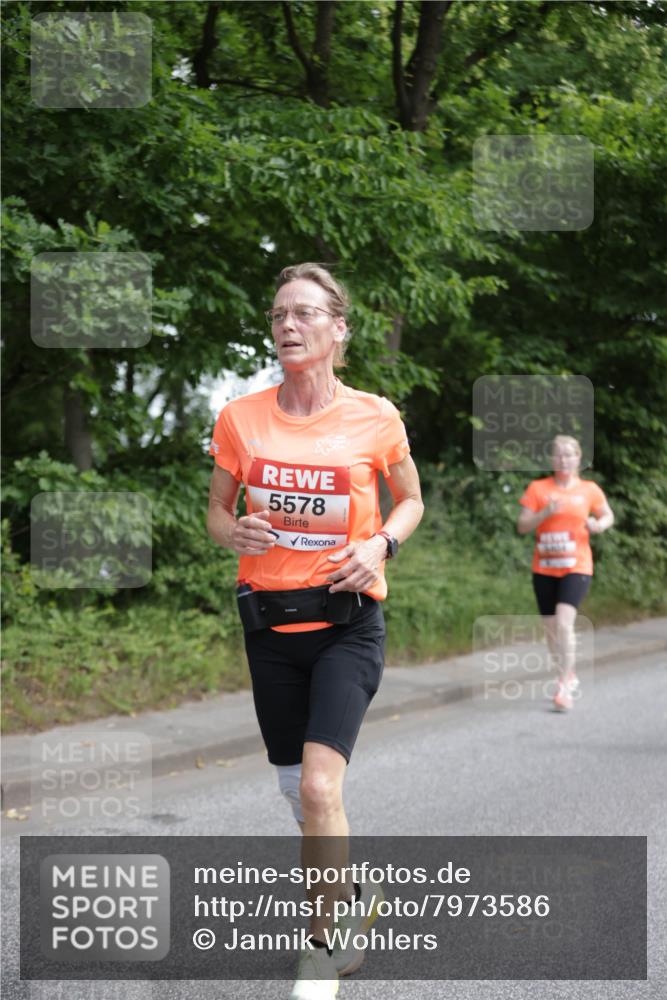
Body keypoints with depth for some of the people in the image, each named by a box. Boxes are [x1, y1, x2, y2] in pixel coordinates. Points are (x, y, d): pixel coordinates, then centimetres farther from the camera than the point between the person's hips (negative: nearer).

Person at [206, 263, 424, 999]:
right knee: (297, 791, 13)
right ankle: (350, 894, 41)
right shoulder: (240, 418, -1)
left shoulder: (375, 418, -5)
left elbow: (411, 501, 10)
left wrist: (381, 544, -10)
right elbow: (217, 511, 10)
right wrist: (235, 532, -14)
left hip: (347, 623, -3)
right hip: (269, 623, 3)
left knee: (319, 786, -18)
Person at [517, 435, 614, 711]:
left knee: (564, 623, -21)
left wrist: (599, 524, -7)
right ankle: (570, 677, 32)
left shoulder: (590, 490, 2)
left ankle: (564, 687, -14)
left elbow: (608, 515, 16)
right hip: (544, 569, 2)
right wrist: (545, 513, -20)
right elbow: (522, 526, -2)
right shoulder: (538, 488, 1)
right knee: (551, 630, 8)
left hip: (576, 567, -2)